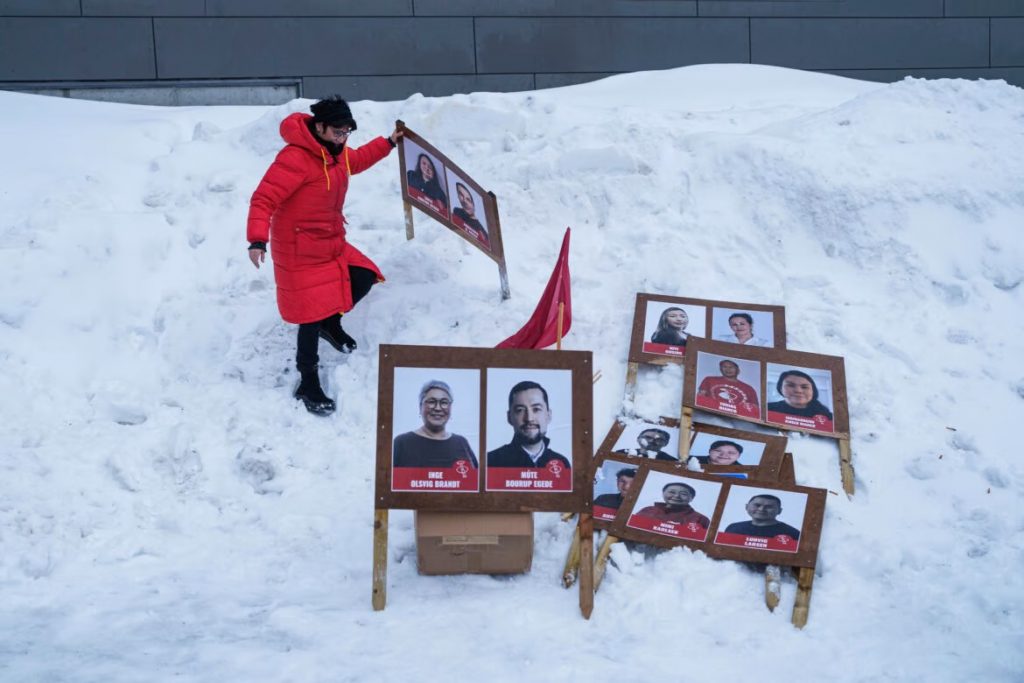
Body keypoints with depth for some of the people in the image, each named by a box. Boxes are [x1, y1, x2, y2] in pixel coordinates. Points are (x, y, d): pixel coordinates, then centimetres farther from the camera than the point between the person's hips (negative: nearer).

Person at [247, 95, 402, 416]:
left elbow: (355, 161, 28)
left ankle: (331, 324, 32)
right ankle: (308, 385, 8)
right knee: (312, 315, -5)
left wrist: (388, 143, 30)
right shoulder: (295, 159, -26)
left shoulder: (335, 151, 3)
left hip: (333, 243, 9)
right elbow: (263, 199, -29)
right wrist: (257, 239, -39)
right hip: (299, 251, -9)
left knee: (363, 278, 6)